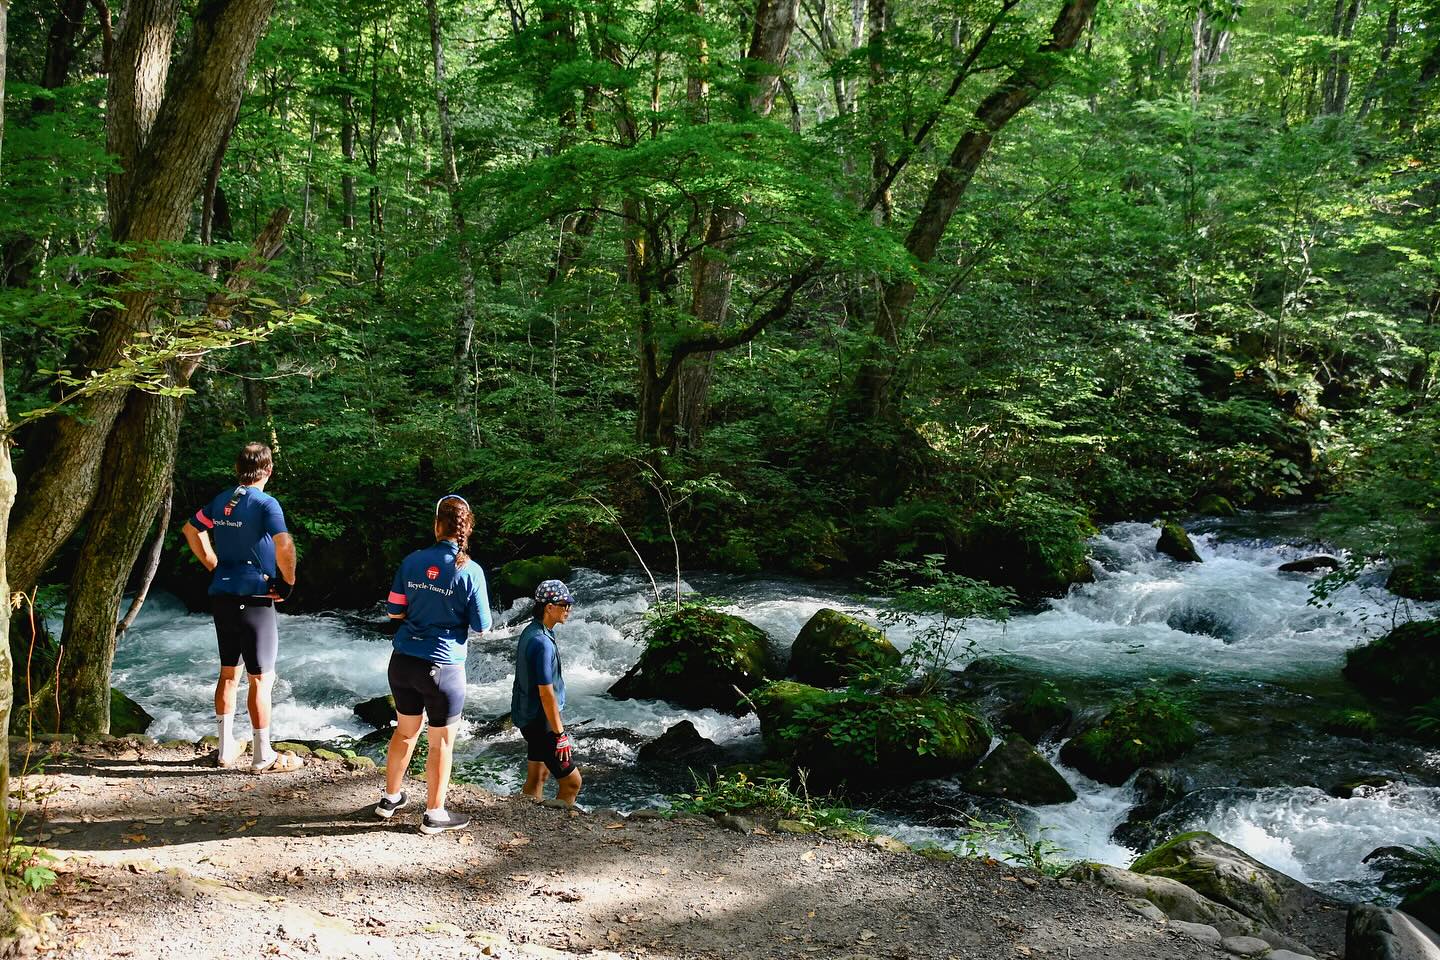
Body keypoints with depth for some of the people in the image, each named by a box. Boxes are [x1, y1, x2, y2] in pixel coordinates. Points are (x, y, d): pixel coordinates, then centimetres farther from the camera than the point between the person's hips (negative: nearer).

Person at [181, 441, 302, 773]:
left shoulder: (221, 500, 8)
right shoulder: (265, 503, -14)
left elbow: (191, 529, 23)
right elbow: (284, 545, -28)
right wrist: (289, 581, -13)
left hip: (222, 597, 7)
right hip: (255, 600, -7)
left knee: (228, 673, 17)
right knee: (261, 678, 1)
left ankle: (226, 749, 25)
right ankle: (263, 756, 7)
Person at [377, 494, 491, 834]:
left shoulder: (413, 561, -3)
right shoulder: (470, 571, -13)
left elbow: (394, 612, 4)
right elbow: (482, 627, -7)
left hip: (403, 662, 5)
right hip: (442, 667, -4)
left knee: (405, 731, 24)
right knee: (442, 742, 11)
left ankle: (390, 798, 38)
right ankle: (434, 814, 22)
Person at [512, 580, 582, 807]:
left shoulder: (530, 631, 6)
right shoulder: (542, 643, -25)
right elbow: (546, 694, -25)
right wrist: (560, 734, -19)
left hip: (529, 717, 10)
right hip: (541, 722, -10)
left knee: (537, 777, 17)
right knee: (571, 781, -4)